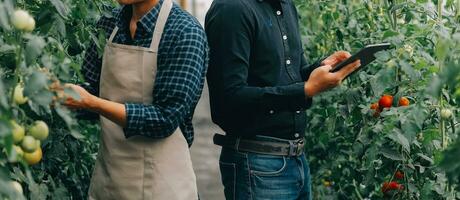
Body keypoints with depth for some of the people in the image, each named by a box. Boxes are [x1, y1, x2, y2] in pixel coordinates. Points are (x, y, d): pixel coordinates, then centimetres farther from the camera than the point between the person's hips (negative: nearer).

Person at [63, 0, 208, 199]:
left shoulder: (185, 31, -16)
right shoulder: (109, 23, 2)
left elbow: (166, 119, -21)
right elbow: (91, 92, 6)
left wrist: (90, 102, -25)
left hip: (158, 182, -5)